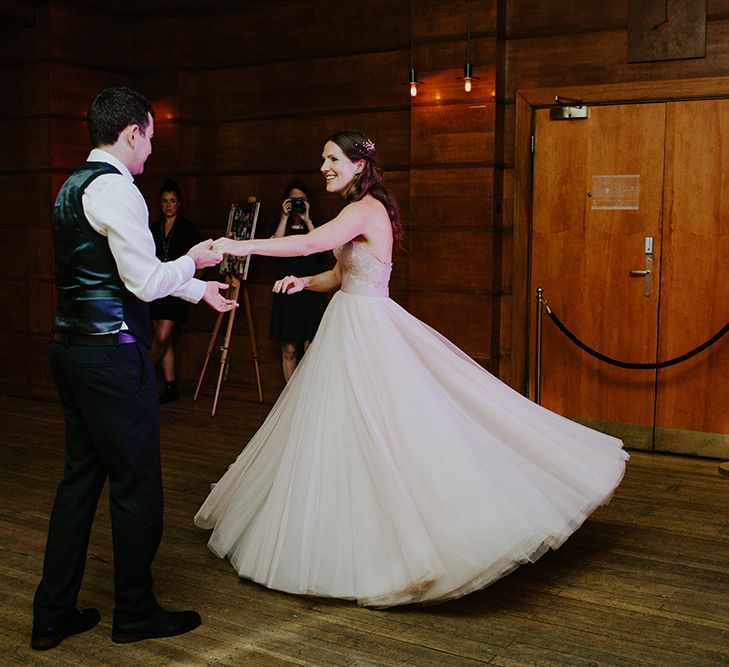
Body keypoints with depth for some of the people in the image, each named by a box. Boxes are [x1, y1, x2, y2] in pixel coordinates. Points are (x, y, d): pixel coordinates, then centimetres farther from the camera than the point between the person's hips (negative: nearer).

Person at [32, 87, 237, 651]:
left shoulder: (73, 186, 17)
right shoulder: (115, 189, -14)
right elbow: (146, 282, -17)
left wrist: (199, 290, 22)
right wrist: (193, 263, 2)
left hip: (72, 348, 10)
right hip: (113, 354, -10)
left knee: (80, 477, 15)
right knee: (136, 483, 3)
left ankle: (53, 615, 24)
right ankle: (135, 613, 19)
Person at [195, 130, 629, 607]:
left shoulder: (365, 209, -16)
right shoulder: (361, 210, 15)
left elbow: (312, 243, -32)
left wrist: (241, 246, -30)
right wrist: (305, 282, -3)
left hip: (366, 330, -10)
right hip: (350, 324, 10)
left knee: (382, 431, -6)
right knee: (343, 429, 15)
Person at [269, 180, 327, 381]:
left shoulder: (313, 226, 13)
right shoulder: (281, 226, 14)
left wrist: (307, 220, -7)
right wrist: (284, 217, -6)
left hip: (310, 290, 0)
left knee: (310, 349, -7)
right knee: (289, 349, 0)